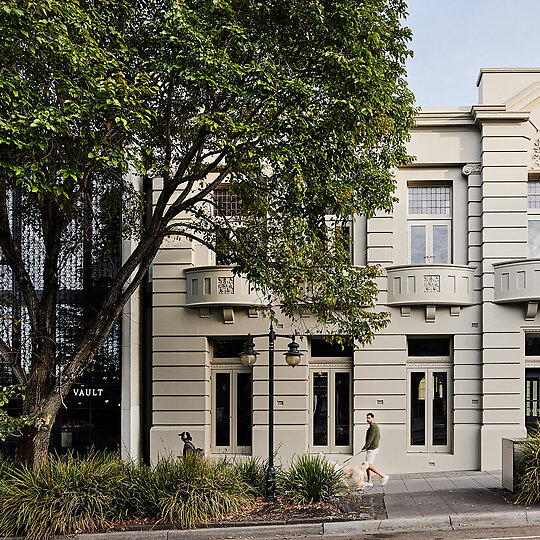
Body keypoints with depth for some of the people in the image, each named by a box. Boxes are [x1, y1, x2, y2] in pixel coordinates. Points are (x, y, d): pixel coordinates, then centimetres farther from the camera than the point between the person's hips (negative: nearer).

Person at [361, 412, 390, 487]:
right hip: (375, 448, 11)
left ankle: (383, 476, -6)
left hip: (372, 449, -11)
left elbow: (370, 439, -22)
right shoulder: (376, 426, 15)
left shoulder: (373, 427, -17)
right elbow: (379, 437, 23)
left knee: (369, 466, -9)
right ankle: (369, 482, 13)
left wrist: (364, 448, -18)